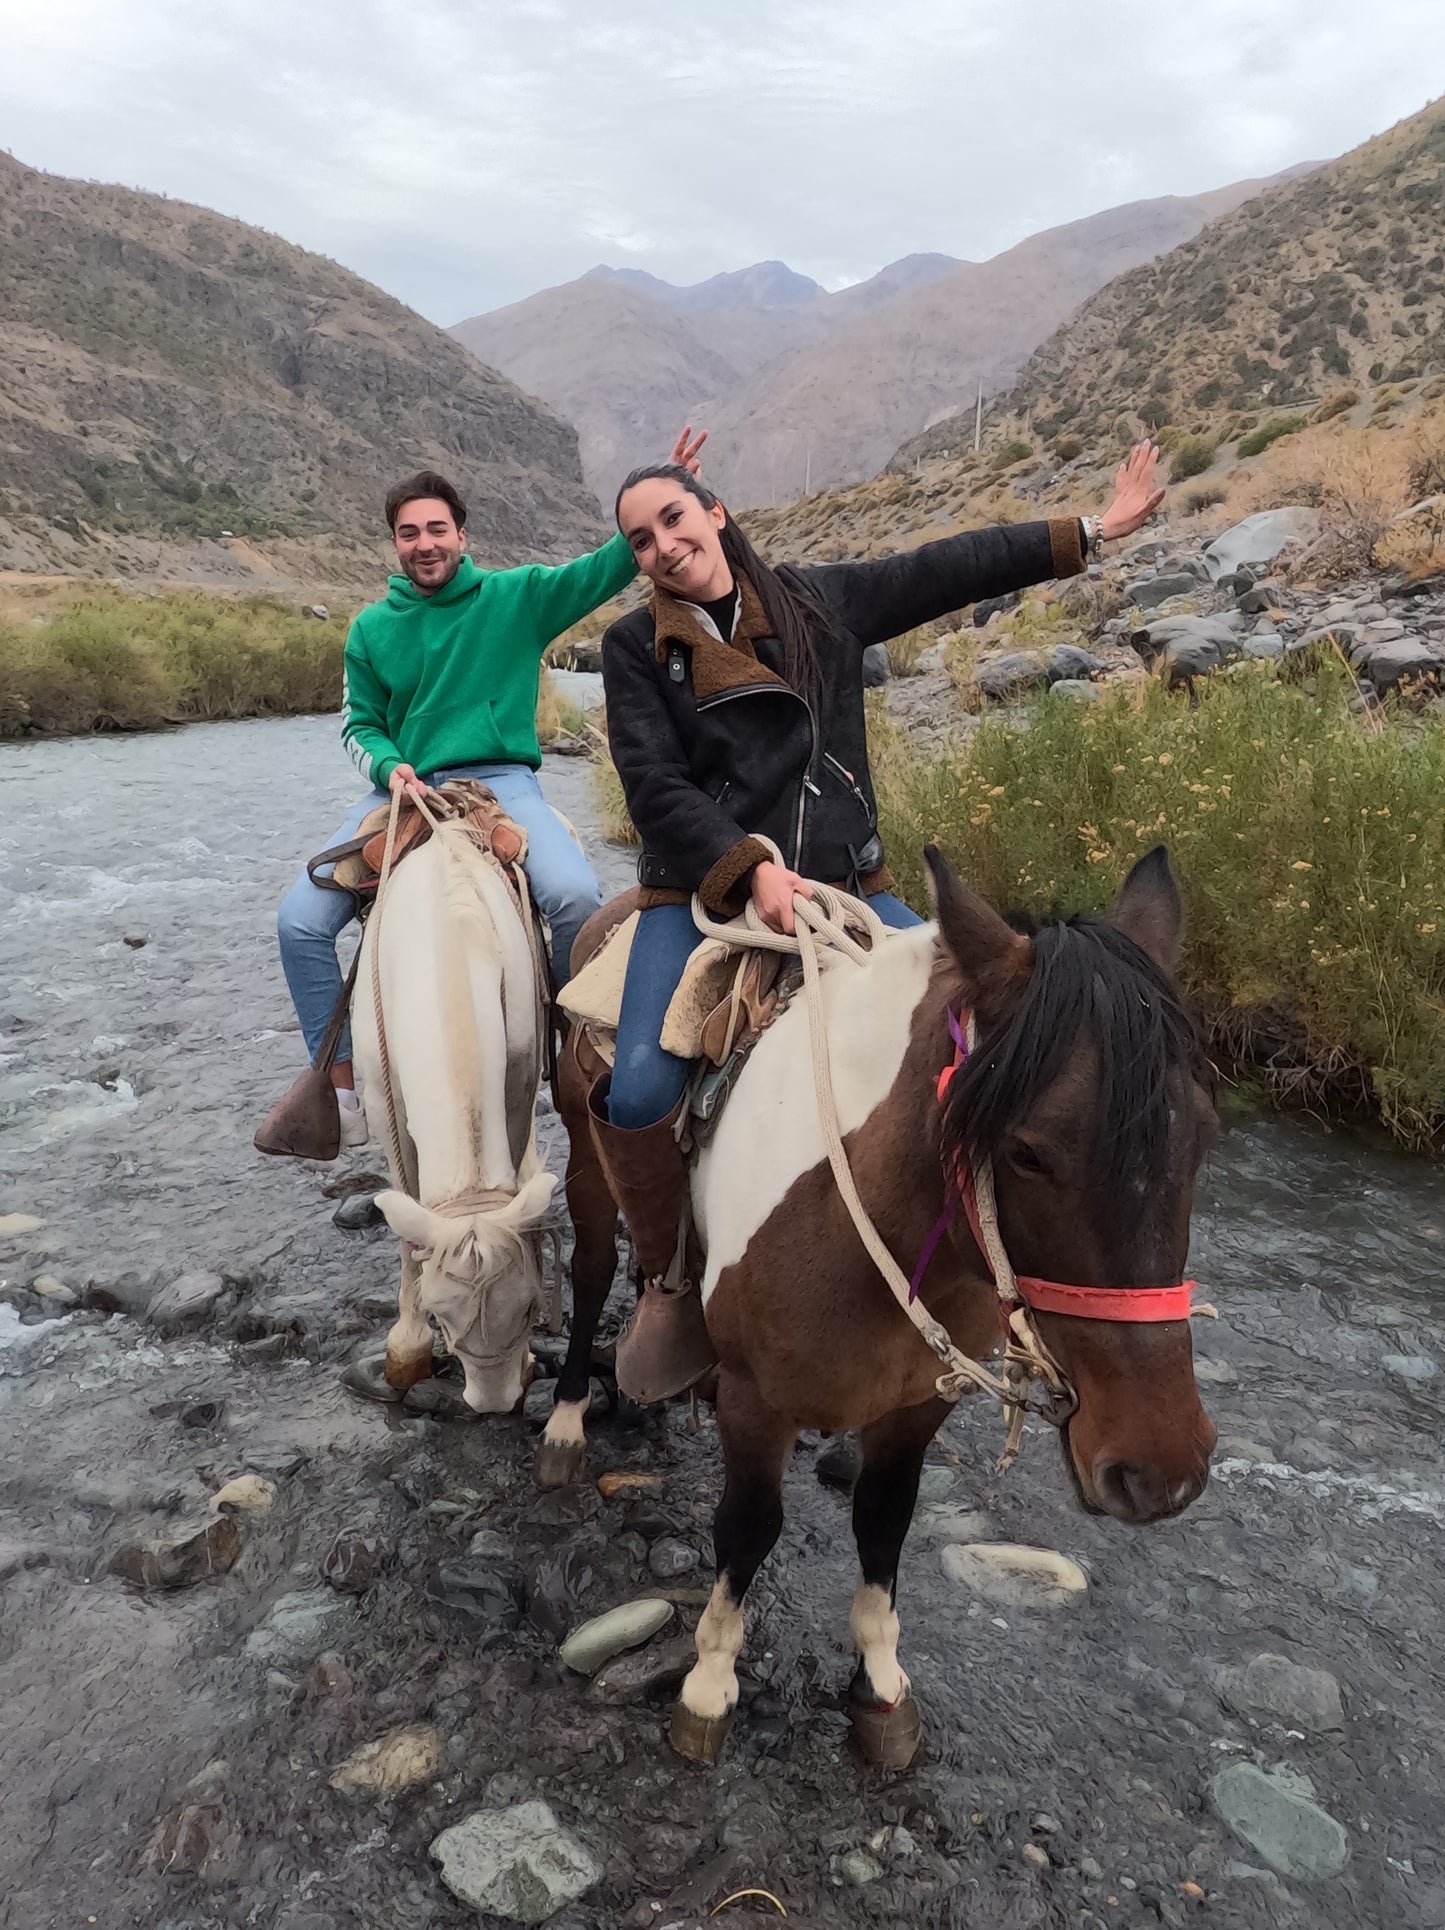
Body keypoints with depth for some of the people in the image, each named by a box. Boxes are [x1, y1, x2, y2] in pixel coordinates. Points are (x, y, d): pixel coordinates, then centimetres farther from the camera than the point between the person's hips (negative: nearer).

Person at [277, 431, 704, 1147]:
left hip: (500, 778, -2)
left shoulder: (516, 596, 5)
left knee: (575, 896, -31)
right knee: (299, 923, -14)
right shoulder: (372, 627, 11)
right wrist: (389, 767, -7)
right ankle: (341, 1083, 3)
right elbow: (359, 723, 16)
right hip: (403, 785, 3)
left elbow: (607, 568, -2)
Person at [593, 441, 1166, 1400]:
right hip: (703, 894, -2)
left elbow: (953, 569, 15)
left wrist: (1092, 530, 19)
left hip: (846, 886, 3)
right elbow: (657, 790, -7)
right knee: (639, 1096, -24)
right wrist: (751, 870, -21)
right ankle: (674, 1281, 4)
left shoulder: (822, 601, 10)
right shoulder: (636, 648, 3)